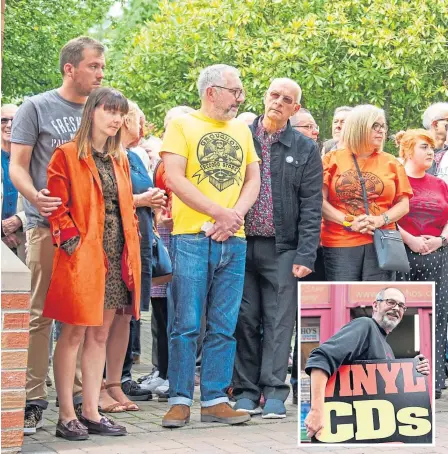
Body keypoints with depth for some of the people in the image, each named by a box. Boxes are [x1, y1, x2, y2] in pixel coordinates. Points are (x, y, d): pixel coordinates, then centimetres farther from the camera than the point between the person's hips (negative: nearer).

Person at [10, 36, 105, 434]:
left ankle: (79, 394, 16)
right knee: (41, 312, -5)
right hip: (48, 224, -4)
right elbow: (17, 165, -1)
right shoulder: (37, 108, 2)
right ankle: (33, 400, 0)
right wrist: (34, 196, -21)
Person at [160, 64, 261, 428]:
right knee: (186, 324, -5)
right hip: (192, 237, -5)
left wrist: (236, 214, -5)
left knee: (223, 327, 5)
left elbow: (253, 180, 15)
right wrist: (220, 212, -13)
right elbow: (175, 179, -7)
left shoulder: (242, 131, 18)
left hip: (233, 240, 5)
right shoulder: (182, 126, 3)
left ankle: (215, 399, 11)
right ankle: (180, 401, 2)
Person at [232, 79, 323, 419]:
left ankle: (274, 392, 2)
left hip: (282, 248, -1)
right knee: (244, 319, 3)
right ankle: (245, 390, 10)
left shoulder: (306, 149, 6)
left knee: (279, 321, -2)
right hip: (240, 244, 1)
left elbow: (311, 208, 2)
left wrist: (305, 255, -8)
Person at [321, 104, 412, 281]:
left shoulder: (391, 162, 12)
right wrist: (348, 221, -12)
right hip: (340, 245, -1)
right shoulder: (333, 159, 7)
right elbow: (320, 201, 0)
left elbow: (403, 204, 10)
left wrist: (381, 220, -9)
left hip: (381, 243, 2)